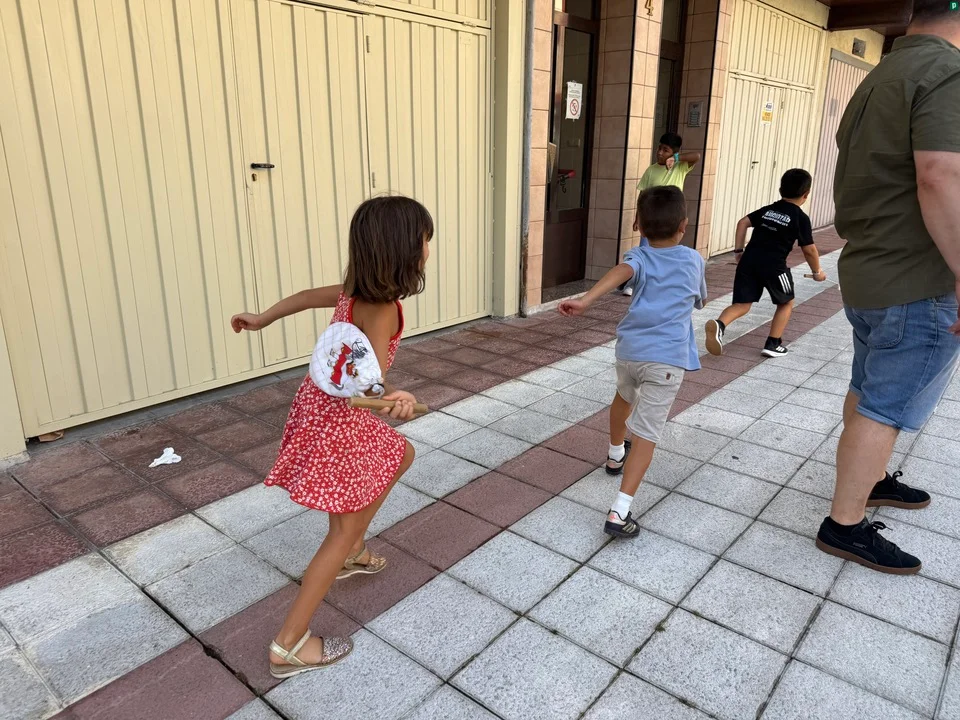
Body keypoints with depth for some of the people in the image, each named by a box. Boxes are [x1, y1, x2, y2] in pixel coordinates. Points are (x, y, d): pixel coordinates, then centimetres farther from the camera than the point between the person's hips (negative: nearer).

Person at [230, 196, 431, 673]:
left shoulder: (357, 290, -1)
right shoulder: (382, 309, -26)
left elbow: (305, 297, 13)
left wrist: (260, 320, 28)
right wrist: (395, 398, -59)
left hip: (324, 405, 9)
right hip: (337, 422, -9)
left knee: (400, 455, 27)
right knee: (346, 530, 2)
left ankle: (348, 551, 39)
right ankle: (288, 646, 12)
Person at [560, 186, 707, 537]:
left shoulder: (640, 257, 4)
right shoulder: (694, 260, 10)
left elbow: (620, 272, -22)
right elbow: (699, 301, 28)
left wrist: (585, 300, -36)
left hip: (629, 349, 3)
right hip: (667, 358, -2)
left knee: (624, 398, 33)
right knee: (646, 433, -6)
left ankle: (615, 455, 58)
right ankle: (619, 512, -16)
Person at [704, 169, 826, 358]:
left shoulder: (767, 210, 16)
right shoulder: (801, 218, 3)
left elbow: (742, 223, 10)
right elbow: (809, 250, 5)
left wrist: (739, 250, 14)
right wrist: (817, 271, 19)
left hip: (749, 261, 4)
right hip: (773, 265, -4)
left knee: (742, 305, 5)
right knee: (786, 303, 19)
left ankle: (719, 325, -25)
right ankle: (773, 344, 16)